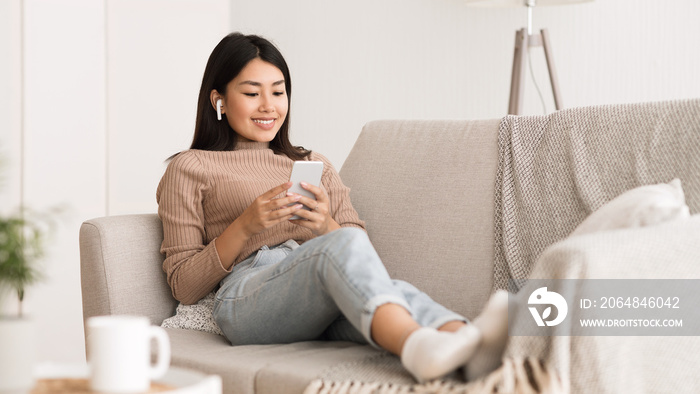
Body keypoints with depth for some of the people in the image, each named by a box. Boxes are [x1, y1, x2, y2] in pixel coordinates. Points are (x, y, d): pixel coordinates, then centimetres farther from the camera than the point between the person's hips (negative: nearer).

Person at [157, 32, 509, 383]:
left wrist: (326, 227, -4)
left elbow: (362, 262, 20)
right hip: (247, 299, -4)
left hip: (327, 309, 4)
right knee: (344, 243, -36)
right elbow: (183, 287, 9)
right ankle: (418, 348, -65)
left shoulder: (315, 165, 30)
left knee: (393, 291, -34)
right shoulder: (189, 168, 17)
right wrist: (245, 226, -7)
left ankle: (470, 349, -65)